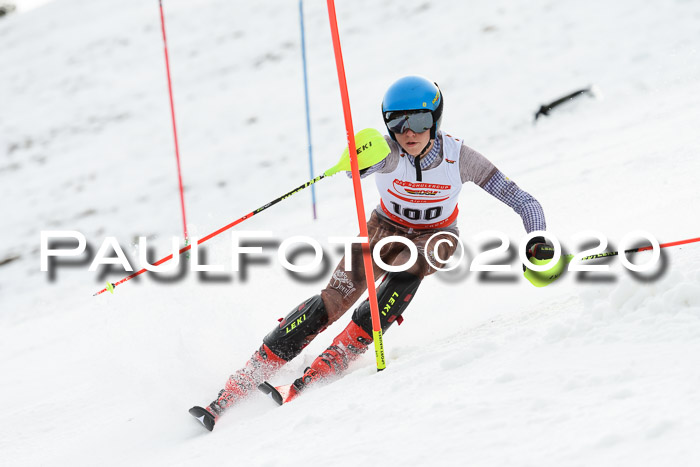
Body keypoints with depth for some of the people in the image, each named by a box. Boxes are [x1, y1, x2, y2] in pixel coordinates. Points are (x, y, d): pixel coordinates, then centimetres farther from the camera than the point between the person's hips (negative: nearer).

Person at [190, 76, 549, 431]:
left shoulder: (458, 157, -25)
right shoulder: (387, 151, -25)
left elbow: (521, 201, -20)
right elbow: (359, 169, -48)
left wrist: (537, 243, -37)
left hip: (435, 237, 0)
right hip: (387, 228, 0)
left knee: (408, 266, -35)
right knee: (333, 299, -19)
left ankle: (338, 358, -34)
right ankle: (246, 379, -19)